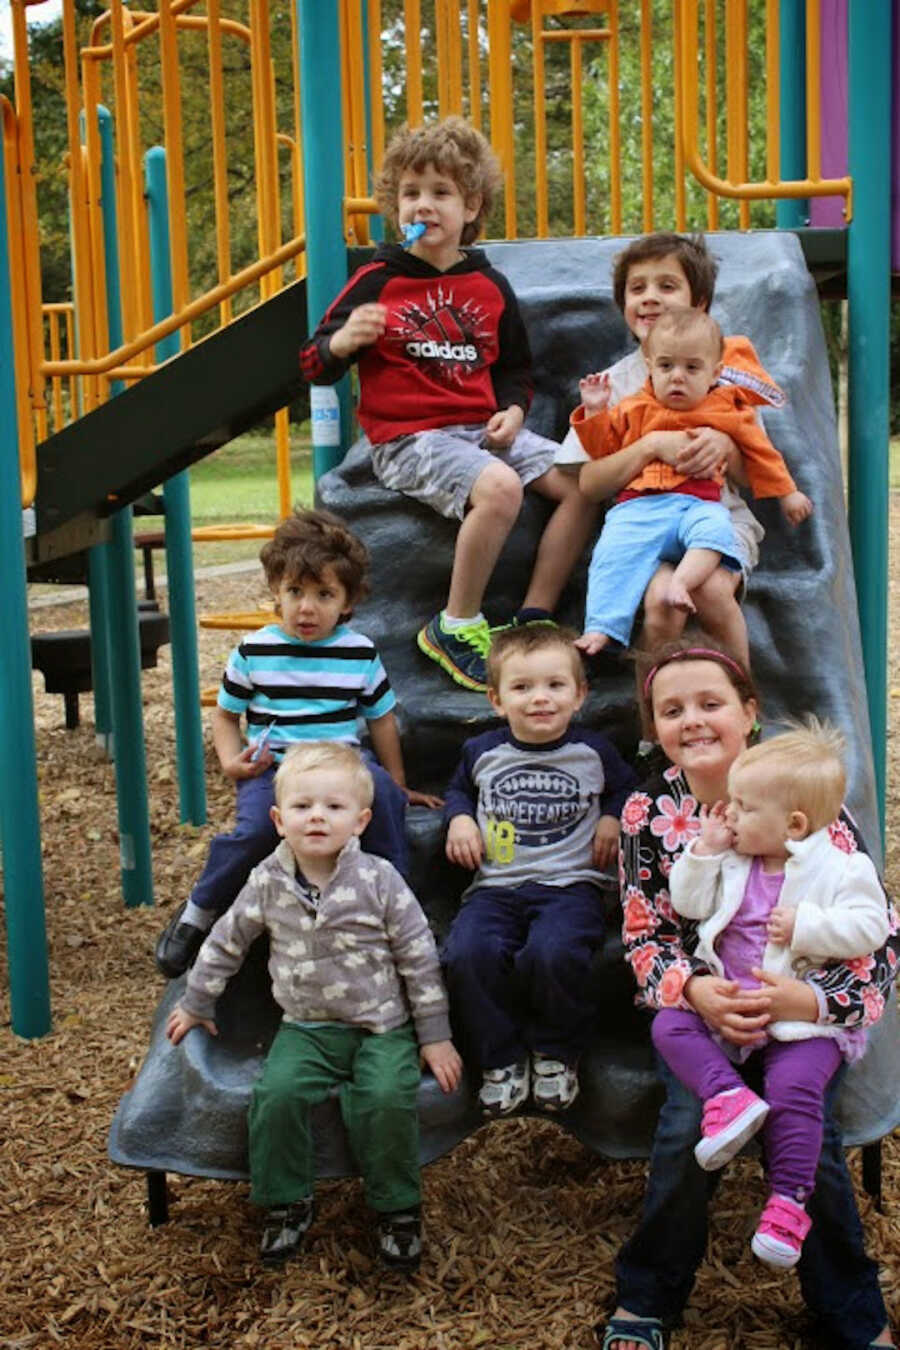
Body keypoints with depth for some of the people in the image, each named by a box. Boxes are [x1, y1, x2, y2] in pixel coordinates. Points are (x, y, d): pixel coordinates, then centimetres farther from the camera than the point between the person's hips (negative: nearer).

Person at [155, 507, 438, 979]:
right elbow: (225, 713, 13)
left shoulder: (360, 653, 6)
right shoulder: (254, 651, 3)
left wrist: (398, 785, 19)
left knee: (383, 790, -31)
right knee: (257, 828, -31)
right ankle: (198, 912, -7)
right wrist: (231, 761, -5)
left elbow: (380, 718, 17)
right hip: (270, 768, -1)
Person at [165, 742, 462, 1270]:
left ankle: (399, 1207, -2)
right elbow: (226, 942, 13)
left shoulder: (378, 880, -9)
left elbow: (420, 958, -3)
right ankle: (287, 1203, -1)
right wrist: (197, 1005, 21)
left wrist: (435, 1037, -3)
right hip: (307, 1028, 2)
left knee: (386, 1098, -26)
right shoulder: (268, 883, -3)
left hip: (382, 1026, -2)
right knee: (277, 1093, -23)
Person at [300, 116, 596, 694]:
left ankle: (532, 619, -2)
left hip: (482, 429, 6)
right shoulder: (378, 281, -2)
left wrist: (513, 409, 2)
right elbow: (315, 364, 0)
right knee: (500, 487, -33)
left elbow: (515, 367, 23)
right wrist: (344, 341, -22)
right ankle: (456, 628, -16)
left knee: (584, 484, -10)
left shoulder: (490, 285, 11)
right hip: (407, 438, -6)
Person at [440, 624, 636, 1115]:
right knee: (466, 954, -29)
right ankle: (503, 1059, -7)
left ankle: (556, 1053, -4)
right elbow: (459, 789, 29)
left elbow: (624, 787, 24)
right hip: (495, 886, 2)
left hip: (569, 884, -2)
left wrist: (612, 817, 4)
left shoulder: (593, 752, 6)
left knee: (555, 953, -34)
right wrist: (459, 817, 9)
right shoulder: (482, 752, 10)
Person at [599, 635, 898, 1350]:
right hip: (694, 1004, 1)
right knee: (689, 1125, -22)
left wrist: (812, 1001, -28)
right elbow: (644, 935, -2)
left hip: (809, 1009, -1)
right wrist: (692, 989, -23)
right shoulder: (646, 812, -5)